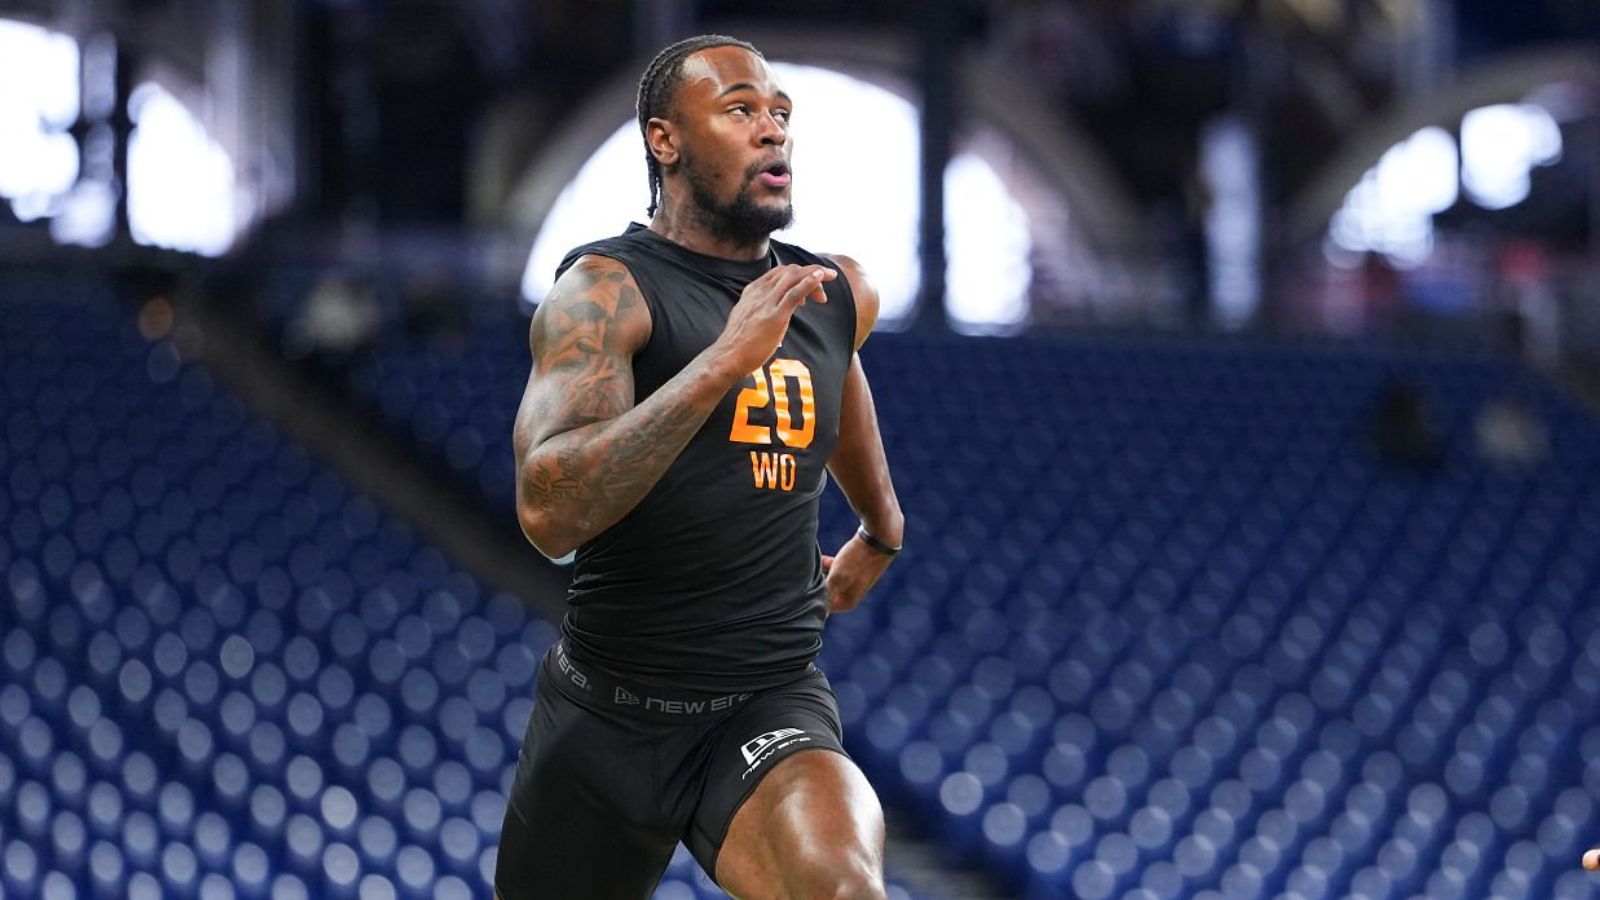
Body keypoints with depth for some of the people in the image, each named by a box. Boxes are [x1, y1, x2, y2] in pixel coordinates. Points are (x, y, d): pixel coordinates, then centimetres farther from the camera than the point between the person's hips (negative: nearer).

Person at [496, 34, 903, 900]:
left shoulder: (840, 295, 5)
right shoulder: (606, 290, -12)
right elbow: (548, 511, -28)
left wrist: (881, 530, 44)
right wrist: (725, 359, -33)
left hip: (773, 705, 2)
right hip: (609, 716, -2)